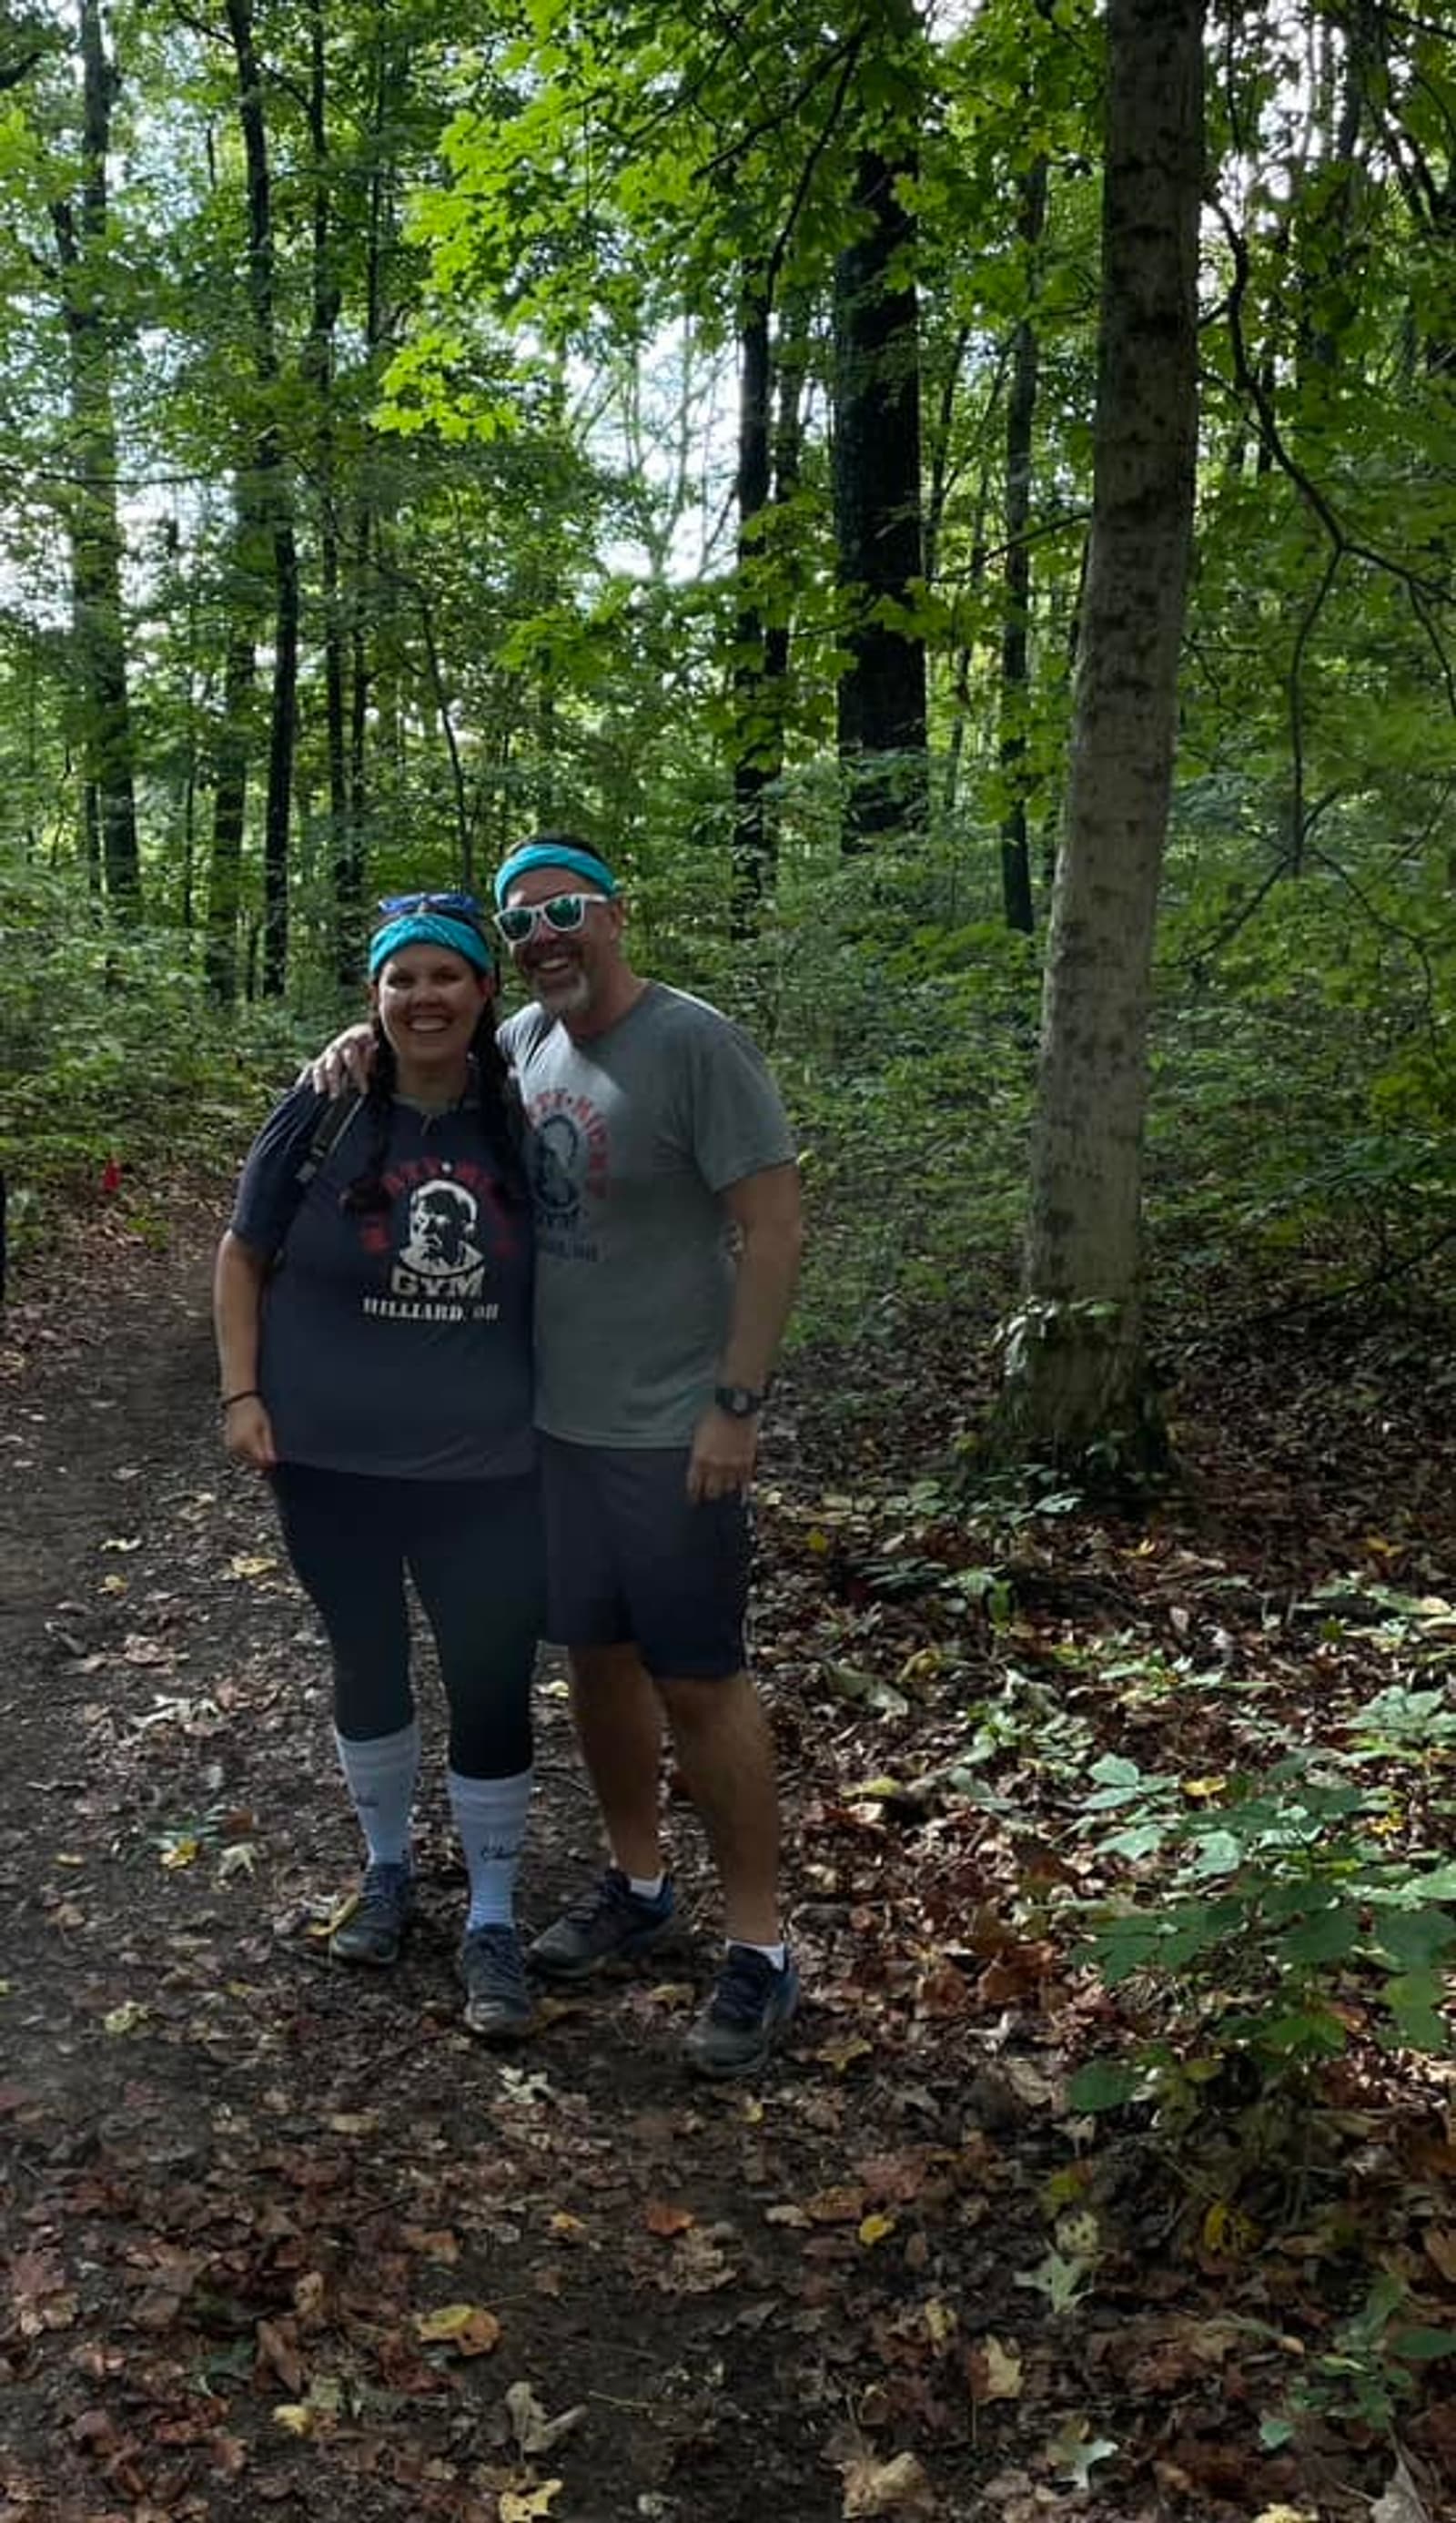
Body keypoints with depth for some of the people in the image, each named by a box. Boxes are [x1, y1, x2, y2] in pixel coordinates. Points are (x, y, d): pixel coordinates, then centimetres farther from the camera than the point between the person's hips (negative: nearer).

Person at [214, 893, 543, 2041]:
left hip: (484, 1469, 0)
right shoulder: (322, 1114, -9)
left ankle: (493, 1922, 21)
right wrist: (241, 1393, -6)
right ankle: (388, 1865, 41)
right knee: (369, 1669, 17)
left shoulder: (518, 1123, -5)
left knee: (493, 1686, 2)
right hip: (333, 1463, 0)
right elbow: (243, 1256, 1)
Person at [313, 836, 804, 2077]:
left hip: (671, 1430, -7)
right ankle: (637, 1885, 36)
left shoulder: (694, 1041, -15)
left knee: (697, 1682, 1)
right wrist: (364, 1043, 4)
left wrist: (736, 1402, -19)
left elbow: (774, 1226, -16)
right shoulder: (524, 1040, 5)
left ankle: (760, 1949, 15)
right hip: (554, 1418, 7)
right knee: (596, 1657, 17)